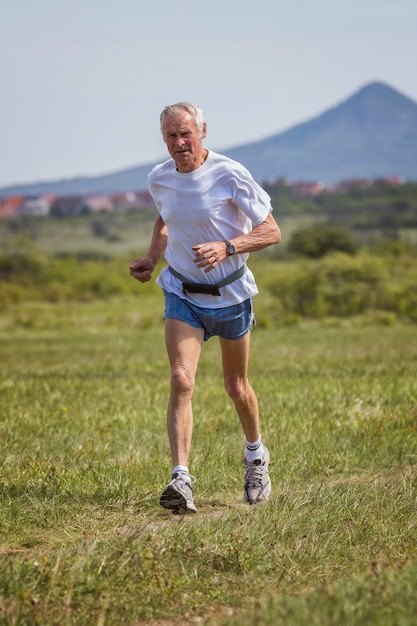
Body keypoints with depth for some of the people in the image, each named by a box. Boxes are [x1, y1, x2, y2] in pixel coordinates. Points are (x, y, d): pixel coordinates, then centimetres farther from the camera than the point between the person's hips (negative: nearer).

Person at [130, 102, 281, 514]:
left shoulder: (230, 175, -16)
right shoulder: (159, 179, -2)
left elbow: (271, 232, -15)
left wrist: (226, 248, -29)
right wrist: (152, 257, 4)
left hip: (230, 294, -2)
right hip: (182, 294, 2)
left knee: (236, 388, 12)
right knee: (181, 380, -18)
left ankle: (255, 455, 41)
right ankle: (181, 480, -24)